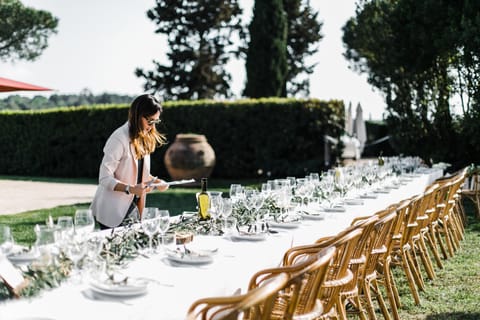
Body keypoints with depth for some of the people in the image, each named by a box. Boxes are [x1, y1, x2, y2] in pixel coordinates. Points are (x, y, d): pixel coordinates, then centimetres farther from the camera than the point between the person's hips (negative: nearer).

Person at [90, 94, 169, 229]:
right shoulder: (119, 139, -19)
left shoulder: (144, 139, 7)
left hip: (132, 208, 7)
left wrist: (156, 181, 0)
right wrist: (131, 189, -32)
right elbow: (105, 179, -21)